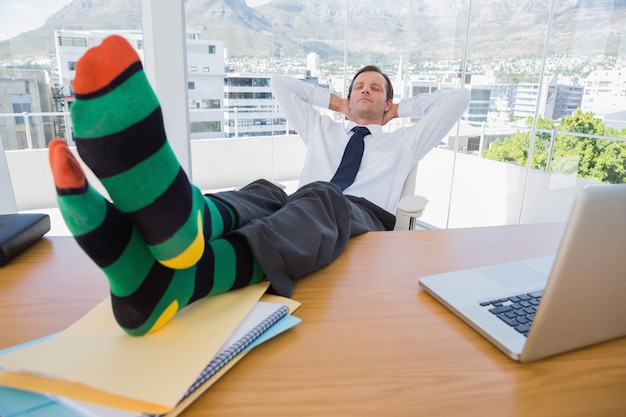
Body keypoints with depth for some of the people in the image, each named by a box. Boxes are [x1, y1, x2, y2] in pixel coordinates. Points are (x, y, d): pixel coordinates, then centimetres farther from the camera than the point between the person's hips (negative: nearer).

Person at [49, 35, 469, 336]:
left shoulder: (404, 142, 32)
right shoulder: (322, 129, 36)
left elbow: (458, 97, 31)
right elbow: (281, 84, 41)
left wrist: (403, 107, 36)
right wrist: (335, 101, 42)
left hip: (362, 220, -2)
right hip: (305, 212, 3)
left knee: (320, 199, -38)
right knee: (263, 195, -33)